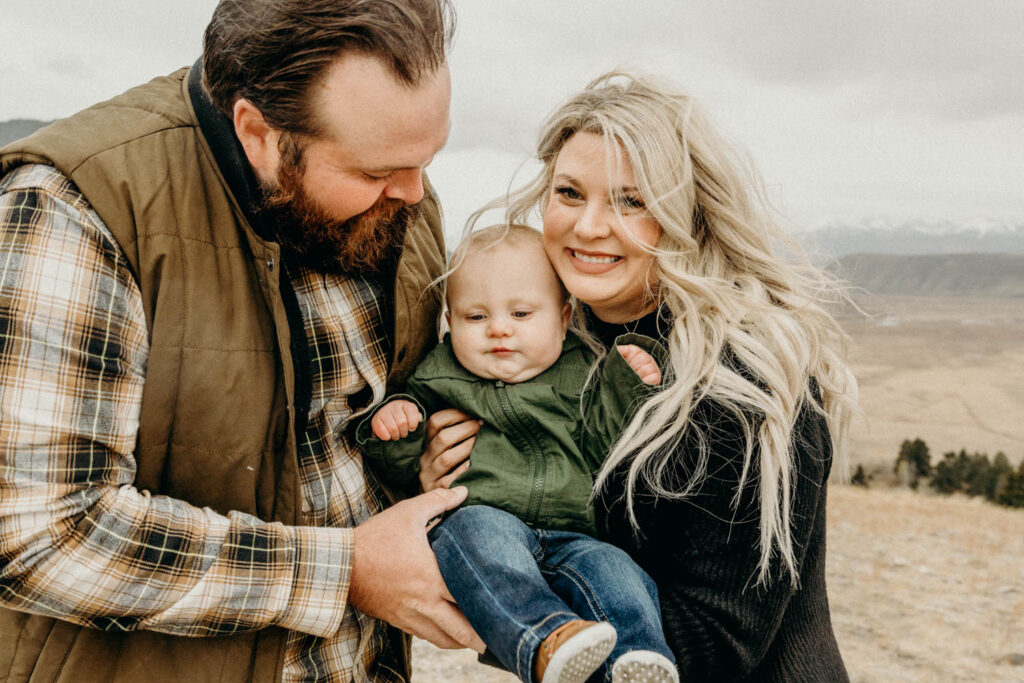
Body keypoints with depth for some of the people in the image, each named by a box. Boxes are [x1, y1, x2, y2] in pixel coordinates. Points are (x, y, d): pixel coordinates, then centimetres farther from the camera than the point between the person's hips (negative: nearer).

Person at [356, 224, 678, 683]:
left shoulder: (578, 375, 18)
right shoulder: (442, 381, 17)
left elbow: (601, 451, 10)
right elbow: (405, 471, 16)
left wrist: (626, 387, -1)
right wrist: (391, 427, -5)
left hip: (569, 537, 3)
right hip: (477, 521, -2)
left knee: (615, 572, -27)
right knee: (476, 527, -36)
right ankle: (542, 642, -55)